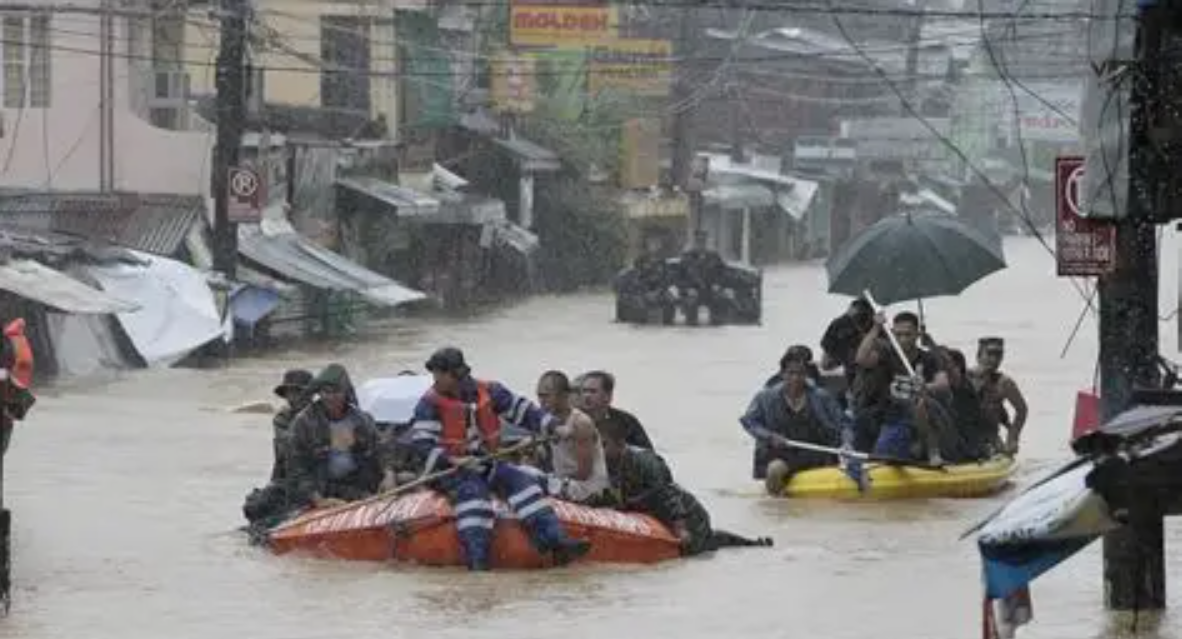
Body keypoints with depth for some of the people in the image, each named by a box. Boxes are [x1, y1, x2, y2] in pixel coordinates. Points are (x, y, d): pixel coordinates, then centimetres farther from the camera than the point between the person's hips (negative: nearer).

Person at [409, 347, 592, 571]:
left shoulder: (488, 392, 4)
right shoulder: (430, 403, -7)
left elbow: (522, 410, 8)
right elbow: (421, 443, -15)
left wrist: (554, 428, -3)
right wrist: (452, 460, -28)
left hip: (486, 464, 4)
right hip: (448, 469, -4)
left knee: (521, 481, -15)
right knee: (472, 491, -33)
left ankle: (555, 540, -24)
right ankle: (477, 555, -42)